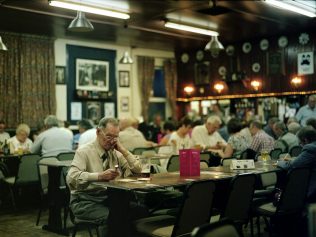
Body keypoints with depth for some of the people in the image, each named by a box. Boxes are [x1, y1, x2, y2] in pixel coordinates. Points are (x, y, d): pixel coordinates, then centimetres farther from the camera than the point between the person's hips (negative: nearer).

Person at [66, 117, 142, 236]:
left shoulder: (116, 153, 10)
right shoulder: (84, 151, -6)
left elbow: (137, 170, 9)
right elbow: (71, 178, -22)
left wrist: (122, 149, -2)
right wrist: (100, 176, -36)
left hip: (110, 199, 5)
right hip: (85, 201, -5)